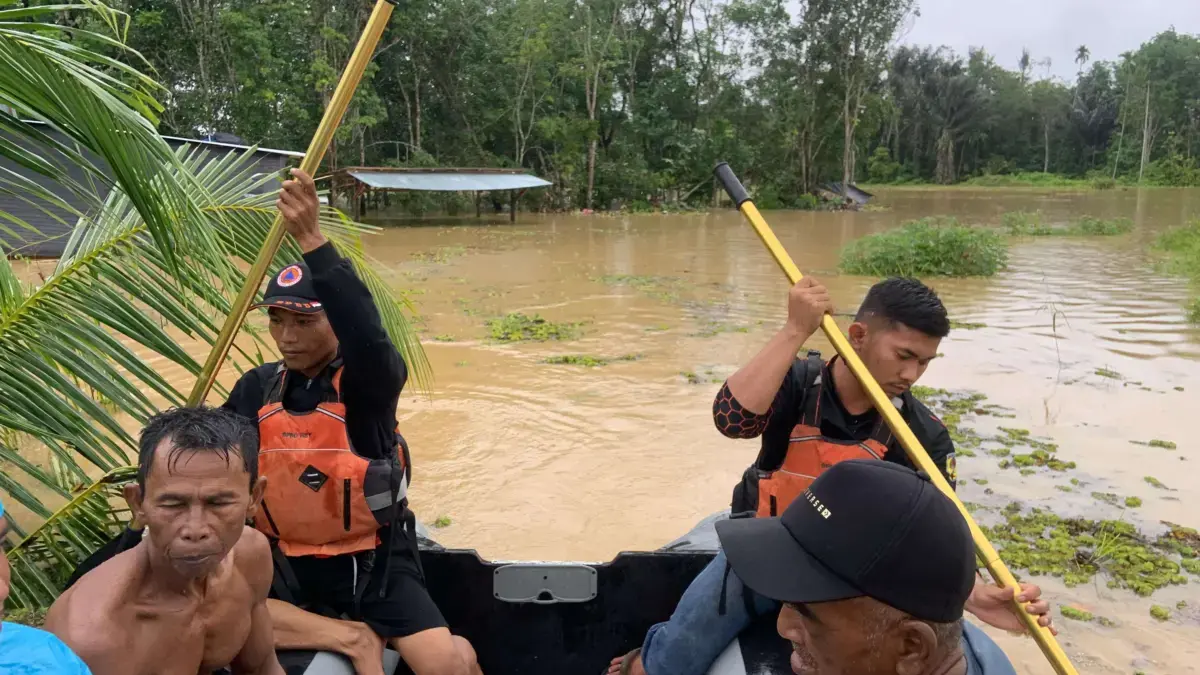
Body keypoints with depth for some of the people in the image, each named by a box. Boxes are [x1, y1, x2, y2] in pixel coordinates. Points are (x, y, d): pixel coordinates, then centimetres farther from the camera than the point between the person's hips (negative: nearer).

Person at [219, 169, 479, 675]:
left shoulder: (370, 380, -14)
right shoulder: (258, 389, 1)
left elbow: (365, 332, -36)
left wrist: (312, 240, -44)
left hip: (373, 565, -4)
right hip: (288, 568, 5)